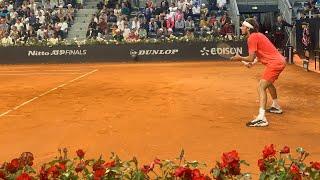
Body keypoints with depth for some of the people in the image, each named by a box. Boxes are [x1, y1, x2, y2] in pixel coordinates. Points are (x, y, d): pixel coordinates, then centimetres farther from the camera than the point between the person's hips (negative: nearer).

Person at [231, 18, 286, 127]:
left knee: (261, 87, -19)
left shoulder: (252, 38, -14)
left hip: (275, 63, -11)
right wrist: (253, 62, 13)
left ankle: (261, 118, -31)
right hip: (279, 61, 11)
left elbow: (251, 58, -17)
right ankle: (276, 107, 50)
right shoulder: (258, 35, 15)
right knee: (269, 83, 32)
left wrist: (240, 58, -1)